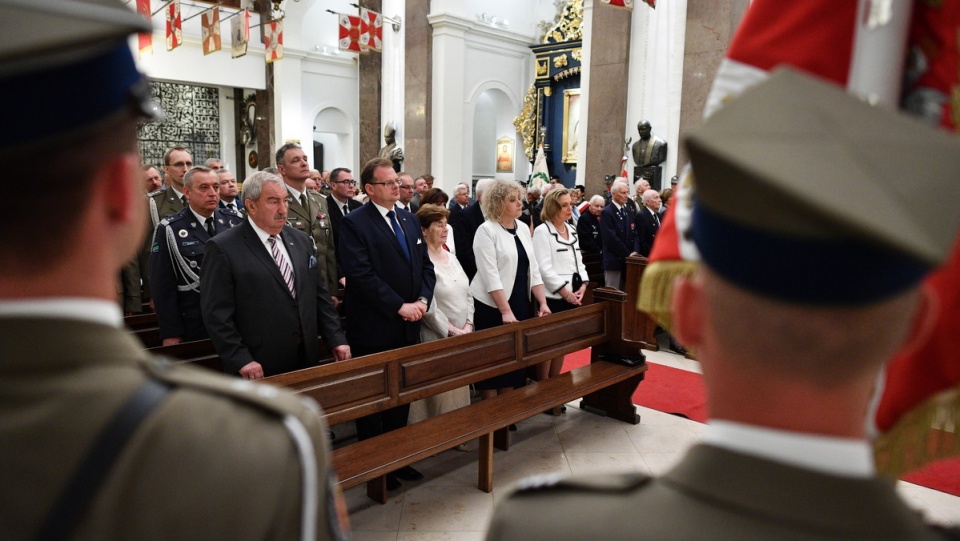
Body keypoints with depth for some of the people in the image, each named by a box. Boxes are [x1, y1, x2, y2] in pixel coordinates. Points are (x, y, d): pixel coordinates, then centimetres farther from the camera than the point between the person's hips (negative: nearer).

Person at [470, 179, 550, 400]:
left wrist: (542, 303, 1)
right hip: (492, 307, -6)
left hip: (521, 304, 6)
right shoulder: (486, 230, -11)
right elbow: (490, 274, -18)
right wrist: (505, 310, -21)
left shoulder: (523, 228, 9)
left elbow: (533, 269, 10)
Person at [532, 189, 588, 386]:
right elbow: (545, 268, -16)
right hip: (553, 296, -7)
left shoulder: (572, 230, 13)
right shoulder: (542, 231, -10)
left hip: (573, 296, 7)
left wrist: (582, 286, -1)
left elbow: (578, 261, 16)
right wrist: (565, 292, -16)